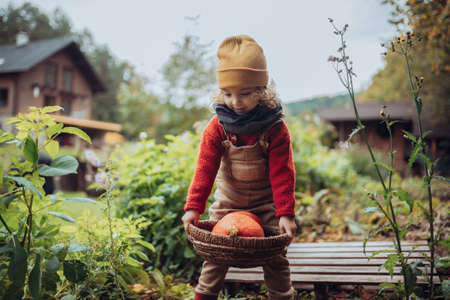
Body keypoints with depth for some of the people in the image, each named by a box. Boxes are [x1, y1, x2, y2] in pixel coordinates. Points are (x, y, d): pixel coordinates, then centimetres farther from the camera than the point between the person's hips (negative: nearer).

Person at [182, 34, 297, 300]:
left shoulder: (275, 128, -17)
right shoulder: (218, 127, -13)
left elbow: (282, 173, -17)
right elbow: (205, 168, -14)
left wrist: (286, 213, -23)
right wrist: (194, 207, -21)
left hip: (266, 203, -1)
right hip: (228, 200, 2)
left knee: (275, 256, 2)